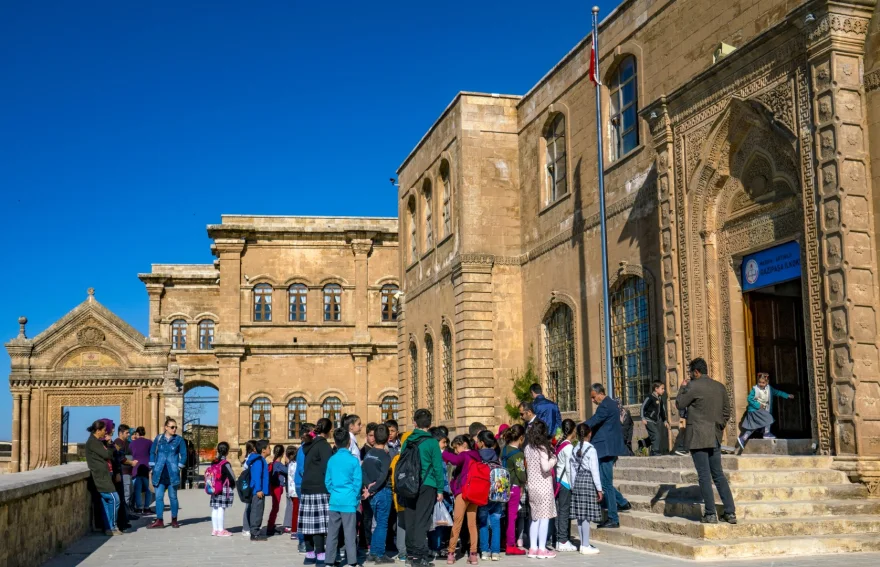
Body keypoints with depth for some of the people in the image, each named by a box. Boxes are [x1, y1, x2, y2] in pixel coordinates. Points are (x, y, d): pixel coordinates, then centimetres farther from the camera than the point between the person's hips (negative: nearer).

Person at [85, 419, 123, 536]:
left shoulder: (97, 441, 19)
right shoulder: (92, 442, -12)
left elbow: (108, 454, 18)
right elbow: (107, 455, -16)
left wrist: (108, 443, 4)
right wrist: (109, 444, 2)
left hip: (102, 475, 10)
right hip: (100, 476, -10)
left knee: (105, 501, 9)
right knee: (114, 498, -11)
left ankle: (108, 528, 10)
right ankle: (112, 527, -6)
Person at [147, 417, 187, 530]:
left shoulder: (179, 440, 2)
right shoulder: (158, 438, 6)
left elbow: (183, 454, 4)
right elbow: (152, 452, 10)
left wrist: (179, 467, -3)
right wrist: (152, 468, 4)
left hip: (172, 473, -1)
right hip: (159, 473, 1)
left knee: (173, 496, 5)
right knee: (159, 496, -1)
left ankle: (174, 520, 15)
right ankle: (159, 521, 2)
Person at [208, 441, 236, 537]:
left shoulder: (213, 462, 7)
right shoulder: (225, 463, -13)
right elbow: (232, 476, -16)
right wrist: (233, 485, 1)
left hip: (215, 489, 7)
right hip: (224, 489, -7)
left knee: (215, 509, 10)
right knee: (221, 509, -4)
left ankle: (215, 529, 17)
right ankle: (220, 530, -2)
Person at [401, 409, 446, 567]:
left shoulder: (407, 442, 5)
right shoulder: (432, 442, -7)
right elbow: (437, 467, -8)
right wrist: (440, 489, -1)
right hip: (427, 486, -4)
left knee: (410, 520, 12)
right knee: (422, 521, -4)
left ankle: (411, 552, 21)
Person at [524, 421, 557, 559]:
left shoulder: (528, 448, 6)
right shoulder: (542, 448, -14)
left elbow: (527, 466, 10)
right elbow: (545, 467, -20)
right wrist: (553, 459, -6)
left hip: (532, 486, 7)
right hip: (544, 486, -7)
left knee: (535, 518, 13)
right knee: (544, 518, -1)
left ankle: (532, 548, 14)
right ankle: (542, 549, 1)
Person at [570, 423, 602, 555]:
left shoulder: (574, 450, 7)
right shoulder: (591, 449, -11)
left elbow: (573, 470, 10)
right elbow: (594, 470, -11)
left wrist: (573, 486, 17)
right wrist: (599, 489, -7)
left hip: (577, 482, 6)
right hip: (589, 482, -6)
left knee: (580, 515, 9)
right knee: (587, 516, -4)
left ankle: (583, 544, 17)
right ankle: (586, 546, -2)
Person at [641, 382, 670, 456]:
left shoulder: (660, 399, 10)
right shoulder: (650, 397, -12)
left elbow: (662, 410, 20)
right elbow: (643, 407, -10)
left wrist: (665, 420, 18)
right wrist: (643, 418, -14)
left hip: (656, 421, 8)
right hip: (649, 421, -8)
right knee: (656, 436, -15)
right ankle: (656, 452, -10)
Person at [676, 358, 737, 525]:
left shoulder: (693, 386, -12)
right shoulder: (720, 387, 9)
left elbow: (679, 404, -2)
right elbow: (727, 411, 13)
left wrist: (682, 389, 12)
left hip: (698, 437, -7)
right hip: (715, 437, 7)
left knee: (704, 476, -3)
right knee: (718, 474, 13)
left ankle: (710, 514, -2)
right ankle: (730, 512, 10)